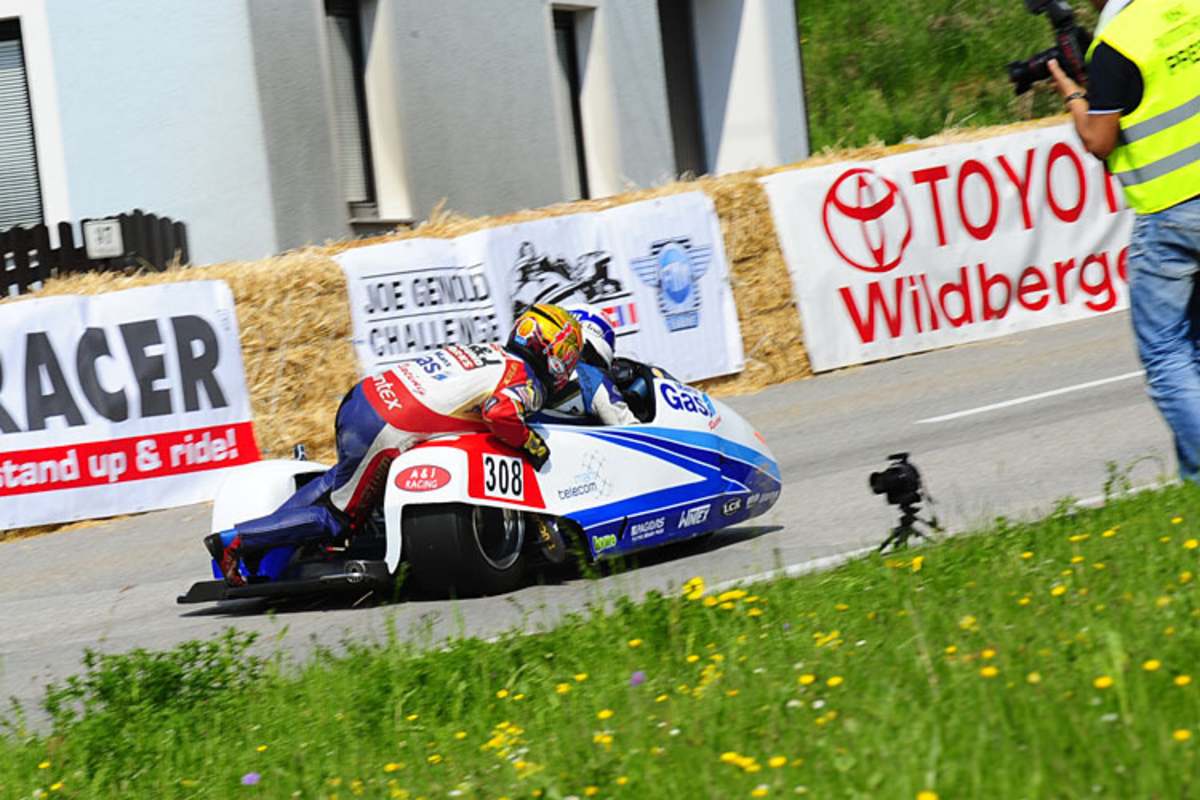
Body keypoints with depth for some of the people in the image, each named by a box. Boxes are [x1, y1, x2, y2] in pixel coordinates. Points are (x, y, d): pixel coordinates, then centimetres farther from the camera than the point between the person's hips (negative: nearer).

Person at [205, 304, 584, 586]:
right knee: (340, 516, 6)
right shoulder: (527, 382, -3)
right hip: (385, 433, -8)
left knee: (340, 479, 34)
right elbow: (499, 411, -23)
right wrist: (531, 444, -6)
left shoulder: (490, 352, 20)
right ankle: (234, 541, 0)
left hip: (361, 396, 8)